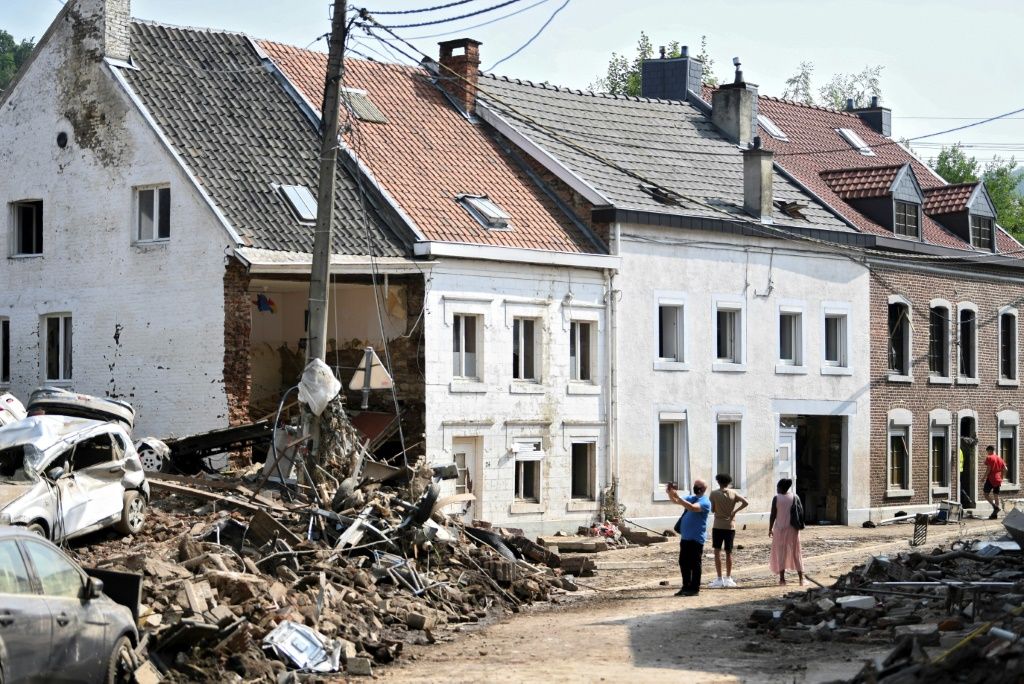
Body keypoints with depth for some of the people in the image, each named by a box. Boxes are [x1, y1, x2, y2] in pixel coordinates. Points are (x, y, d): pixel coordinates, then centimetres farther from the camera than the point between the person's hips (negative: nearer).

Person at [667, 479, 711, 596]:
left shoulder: (705, 502, -12)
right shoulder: (690, 498, 14)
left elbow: (692, 507, -28)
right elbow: (676, 501, 13)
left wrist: (678, 496, -32)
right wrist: (670, 493, -8)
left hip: (696, 538, -8)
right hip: (685, 537, 8)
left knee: (694, 564, -3)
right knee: (683, 563, 10)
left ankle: (695, 588, 2)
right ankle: (686, 587, 18)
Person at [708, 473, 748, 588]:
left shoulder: (714, 494, -6)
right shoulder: (733, 493, 0)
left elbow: (712, 509, -5)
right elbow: (745, 503, -9)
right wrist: (735, 511, -3)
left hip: (718, 526, -3)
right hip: (730, 526, 3)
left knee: (717, 551, 1)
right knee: (728, 552, 10)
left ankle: (719, 579, -4)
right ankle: (728, 578, 12)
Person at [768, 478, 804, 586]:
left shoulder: (776, 498, -7)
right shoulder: (794, 497, 1)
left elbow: (773, 515, -8)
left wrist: (770, 529, 1)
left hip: (780, 528, -2)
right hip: (793, 529, 2)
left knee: (780, 553, 5)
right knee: (796, 553, 8)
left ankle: (782, 578, 2)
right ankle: (801, 578, 5)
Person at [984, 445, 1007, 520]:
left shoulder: (989, 458, -8)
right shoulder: (1000, 458, 12)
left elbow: (988, 469, -15)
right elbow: (1005, 469, 9)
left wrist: (984, 477, -8)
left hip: (990, 479, -7)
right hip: (998, 480, 7)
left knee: (986, 494, -1)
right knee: (996, 495, 8)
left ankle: (995, 506, -21)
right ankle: (995, 514, 7)